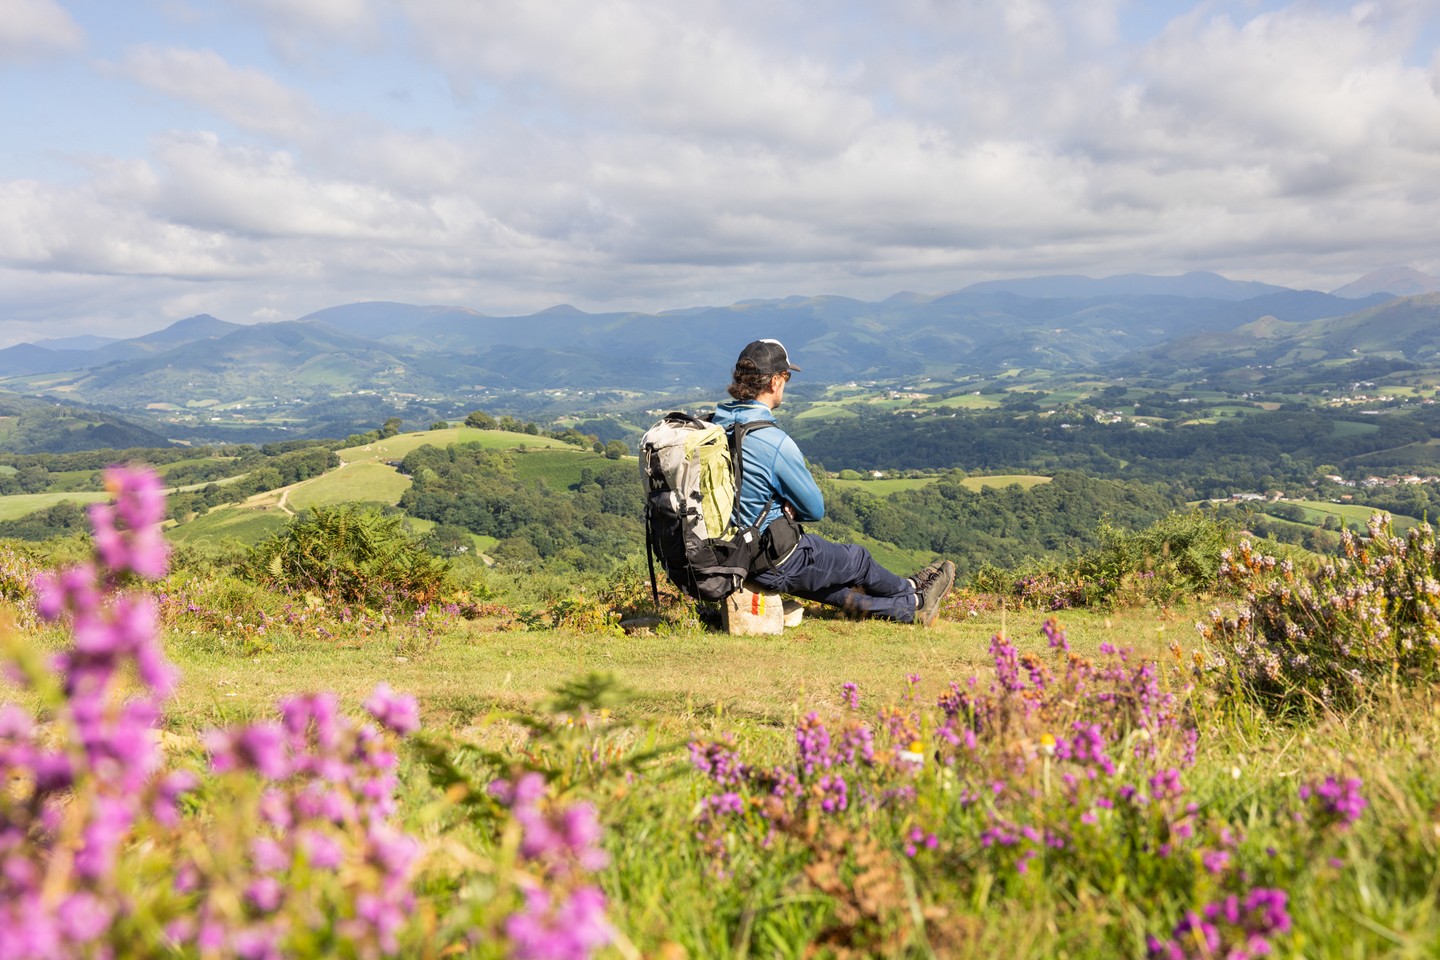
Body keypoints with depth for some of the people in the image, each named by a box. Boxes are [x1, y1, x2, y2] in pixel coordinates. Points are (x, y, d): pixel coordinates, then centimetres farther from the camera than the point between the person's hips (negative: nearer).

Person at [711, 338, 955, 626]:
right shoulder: (775, 441, -26)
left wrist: (777, 509, 3)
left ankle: (910, 608, 43)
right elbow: (815, 509, -12)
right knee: (856, 559, 19)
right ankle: (909, 590, 47)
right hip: (772, 565, -8)